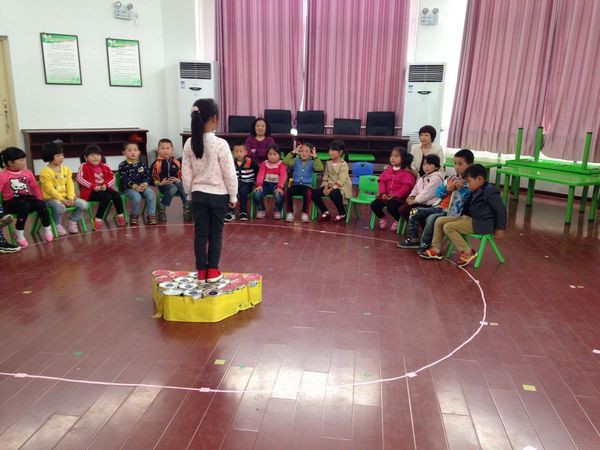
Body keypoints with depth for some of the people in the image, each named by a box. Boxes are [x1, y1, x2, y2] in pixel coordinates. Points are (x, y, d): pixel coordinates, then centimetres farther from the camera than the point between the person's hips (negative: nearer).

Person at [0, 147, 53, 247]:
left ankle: (47, 229, -7)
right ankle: (19, 234, -24)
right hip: (11, 202, -4)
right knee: (25, 205, -37)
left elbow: (35, 187, 14)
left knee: (41, 204, -27)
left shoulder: (27, 172, 11)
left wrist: (40, 199, 0)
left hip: (27, 198, 4)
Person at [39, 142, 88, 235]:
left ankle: (72, 221, 10)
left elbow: (70, 184, 3)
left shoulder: (66, 169, 8)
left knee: (83, 204, -13)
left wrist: (70, 197, -12)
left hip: (66, 197, 6)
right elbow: (50, 189, -16)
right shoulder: (45, 172, -11)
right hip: (51, 198, -6)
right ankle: (57, 225, -8)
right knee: (60, 206, -38)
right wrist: (61, 199, -21)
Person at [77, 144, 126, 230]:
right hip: (90, 191, -5)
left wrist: (106, 185, -11)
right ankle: (97, 219, -23)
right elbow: (79, 178, -16)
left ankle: (120, 215, 1)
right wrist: (93, 186, -22)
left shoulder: (104, 166, 9)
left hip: (103, 188, 5)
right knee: (106, 197, -31)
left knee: (117, 195, -20)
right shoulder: (84, 166, -4)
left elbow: (112, 177, 9)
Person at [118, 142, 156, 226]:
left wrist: (145, 184, -16)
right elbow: (125, 179, -11)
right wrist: (135, 186, -24)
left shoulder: (142, 164, 11)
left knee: (151, 194, -26)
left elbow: (148, 176, 6)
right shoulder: (122, 166, -1)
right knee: (137, 197, -33)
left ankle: (150, 215, -16)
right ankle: (134, 216, -8)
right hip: (128, 188, -3)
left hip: (142, 185, 3)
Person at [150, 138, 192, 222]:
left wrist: (178, 180, -5)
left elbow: (181, 174, 15)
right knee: (173, 188, -37)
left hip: (176, 183, 4)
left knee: (184, 188, -30)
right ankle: (161, 208, -22)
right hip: (163, 185, -4)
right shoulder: (157, 163, -3)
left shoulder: (176, 162, 10)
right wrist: (159, 183, -17)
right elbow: (152, 176, -3)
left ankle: (187, 209, -20)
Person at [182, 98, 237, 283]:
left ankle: (201, 271, 17)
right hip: (218, 195, -3)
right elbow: (229, 174, -12)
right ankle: (212, 270, 14)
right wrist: (233, 196, -1)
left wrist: (190, 194, 15)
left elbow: (186, 174, 2)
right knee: (216, 233, 8)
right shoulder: (220, 144, -16)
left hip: (198, 195, 3)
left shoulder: (189, 144, -3)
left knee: (200, 233, 9)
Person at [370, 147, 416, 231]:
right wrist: (383, 193, -10)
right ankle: (382, 219, 15)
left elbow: (406, 186, -14)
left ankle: (397, 221, 1)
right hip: (386, 196, 6)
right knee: (374, 204, -13)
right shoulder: (388, 170, 12)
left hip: (399, 197, -6)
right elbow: (382, 182, 7)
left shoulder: (406, 172, -6)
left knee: (391, 207, -33)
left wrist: (396, 195, -23)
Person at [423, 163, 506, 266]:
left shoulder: (490, 191, -15)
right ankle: (436, 250, 5)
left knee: (448, 227, -21)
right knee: (439, 221, 2)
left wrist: (499, 228, -12)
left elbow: (501, 209, -15)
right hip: (469, 218, 10)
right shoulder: (475, 191, 12)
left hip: (481, 224, -10)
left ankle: (467, 252, -12)